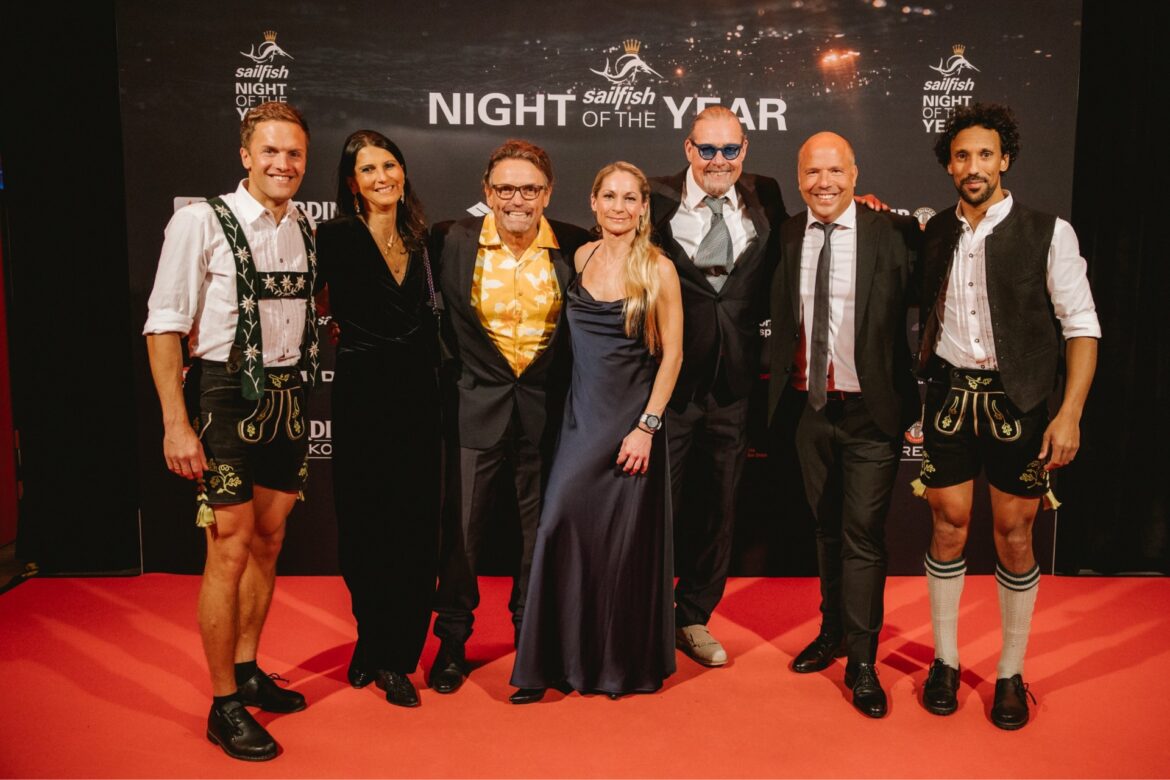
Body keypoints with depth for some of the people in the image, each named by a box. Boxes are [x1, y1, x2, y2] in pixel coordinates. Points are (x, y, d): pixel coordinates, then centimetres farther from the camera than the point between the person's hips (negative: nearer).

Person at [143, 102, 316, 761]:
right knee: (230, 551, -2)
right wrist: (176, 423, -15)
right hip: (227, 395, -6)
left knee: (268, 544, 14)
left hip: (288, 397, 6)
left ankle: (247, 671, 31)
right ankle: (224, 706, 12)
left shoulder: (306, 229, 8)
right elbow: (165, 327, -10)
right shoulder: (202, 222, -8)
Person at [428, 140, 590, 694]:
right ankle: (452, 642, 25)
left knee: (540, 526, 13)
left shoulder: (574, 247, -3)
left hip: (545, 405, 1)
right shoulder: (452, 241, -5)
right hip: (476, 403, -1)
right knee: (462, 526, 5)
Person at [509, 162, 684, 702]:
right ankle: (558, 661, 14)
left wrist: (647, 425, -13)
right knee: (561, 529, -1)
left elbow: (671, 354, -6)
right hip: (581, 415, 4)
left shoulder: (658, 269, -6)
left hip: (632, 419, -4)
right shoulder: (581, 257, 7)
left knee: (625, 540, 3)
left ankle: (627, 663, 23)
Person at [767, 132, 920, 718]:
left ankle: (861, 662, 13)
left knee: (863, 534, -1)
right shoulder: (785, 237, 3)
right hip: (811, 409, 4)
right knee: (826, 528, 17)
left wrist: (917, 403, -8)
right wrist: (782, 382, 2)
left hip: (872, 412, -4)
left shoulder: (895, 234, -8)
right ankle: (833, 631, 35)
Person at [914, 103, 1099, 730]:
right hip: (948, 396, 2)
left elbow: (1082, 326, -6)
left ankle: (1011, 675, 22)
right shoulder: (935, 233, 5)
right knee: (949, 529, 8)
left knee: (1014, 537, 5)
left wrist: (1070, 413, -13)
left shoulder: (1048, 233, -5)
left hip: (1016, 401, -2)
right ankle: (945, 662, 23)